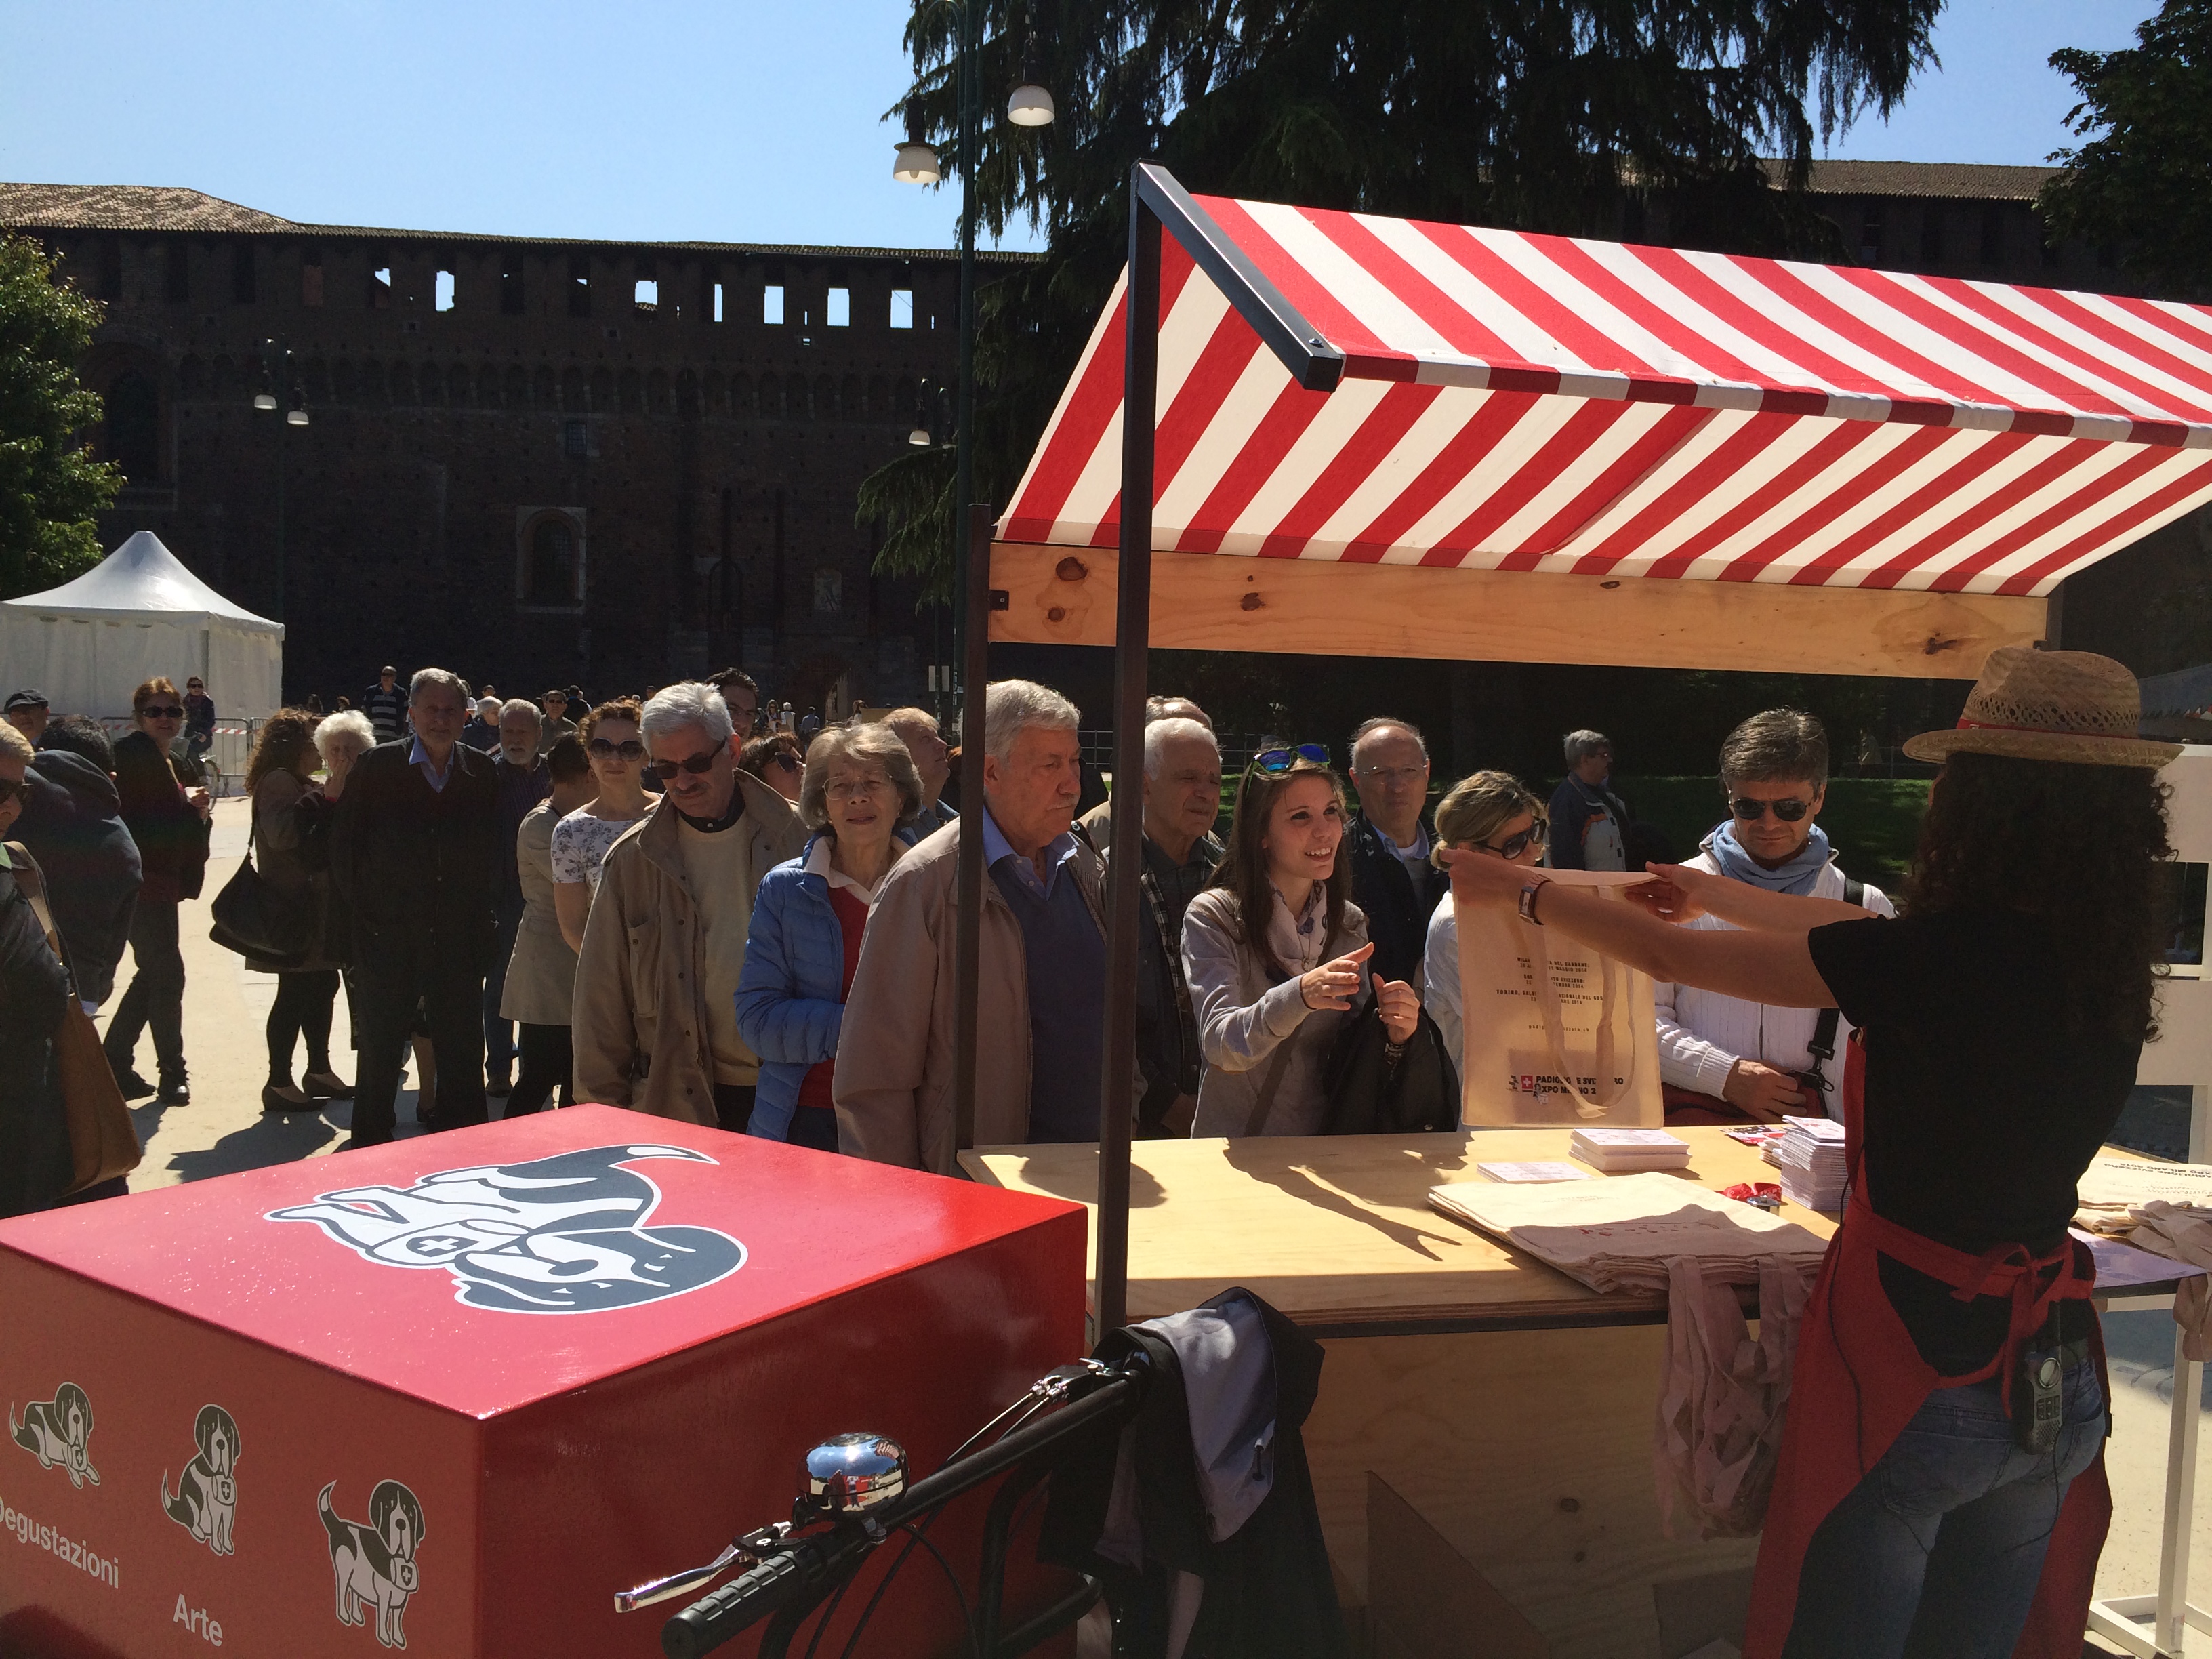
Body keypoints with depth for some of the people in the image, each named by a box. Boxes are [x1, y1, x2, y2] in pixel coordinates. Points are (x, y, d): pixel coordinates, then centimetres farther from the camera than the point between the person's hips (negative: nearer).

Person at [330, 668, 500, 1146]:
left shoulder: (481, 773, 2)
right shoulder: (377, 766, -3)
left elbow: (491, 853, 7)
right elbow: (345, 845, 0)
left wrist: (482, 919, 2)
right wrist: (364, 907, -2)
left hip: (459, 941, 2)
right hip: (389, 938, -1)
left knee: (463, 1055, 8)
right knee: (380, 1052, 10)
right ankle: (370, 1151, 25)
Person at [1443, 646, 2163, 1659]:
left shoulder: (1942, 956, -22)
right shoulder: (2108, 963, -1)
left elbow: (1668, 957, -12)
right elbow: (1867, 937, 15)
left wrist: (1520, 890, 3)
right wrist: (1710, 889, 26)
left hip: (1914, 1360, -7)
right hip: (2055, 1376, 7)